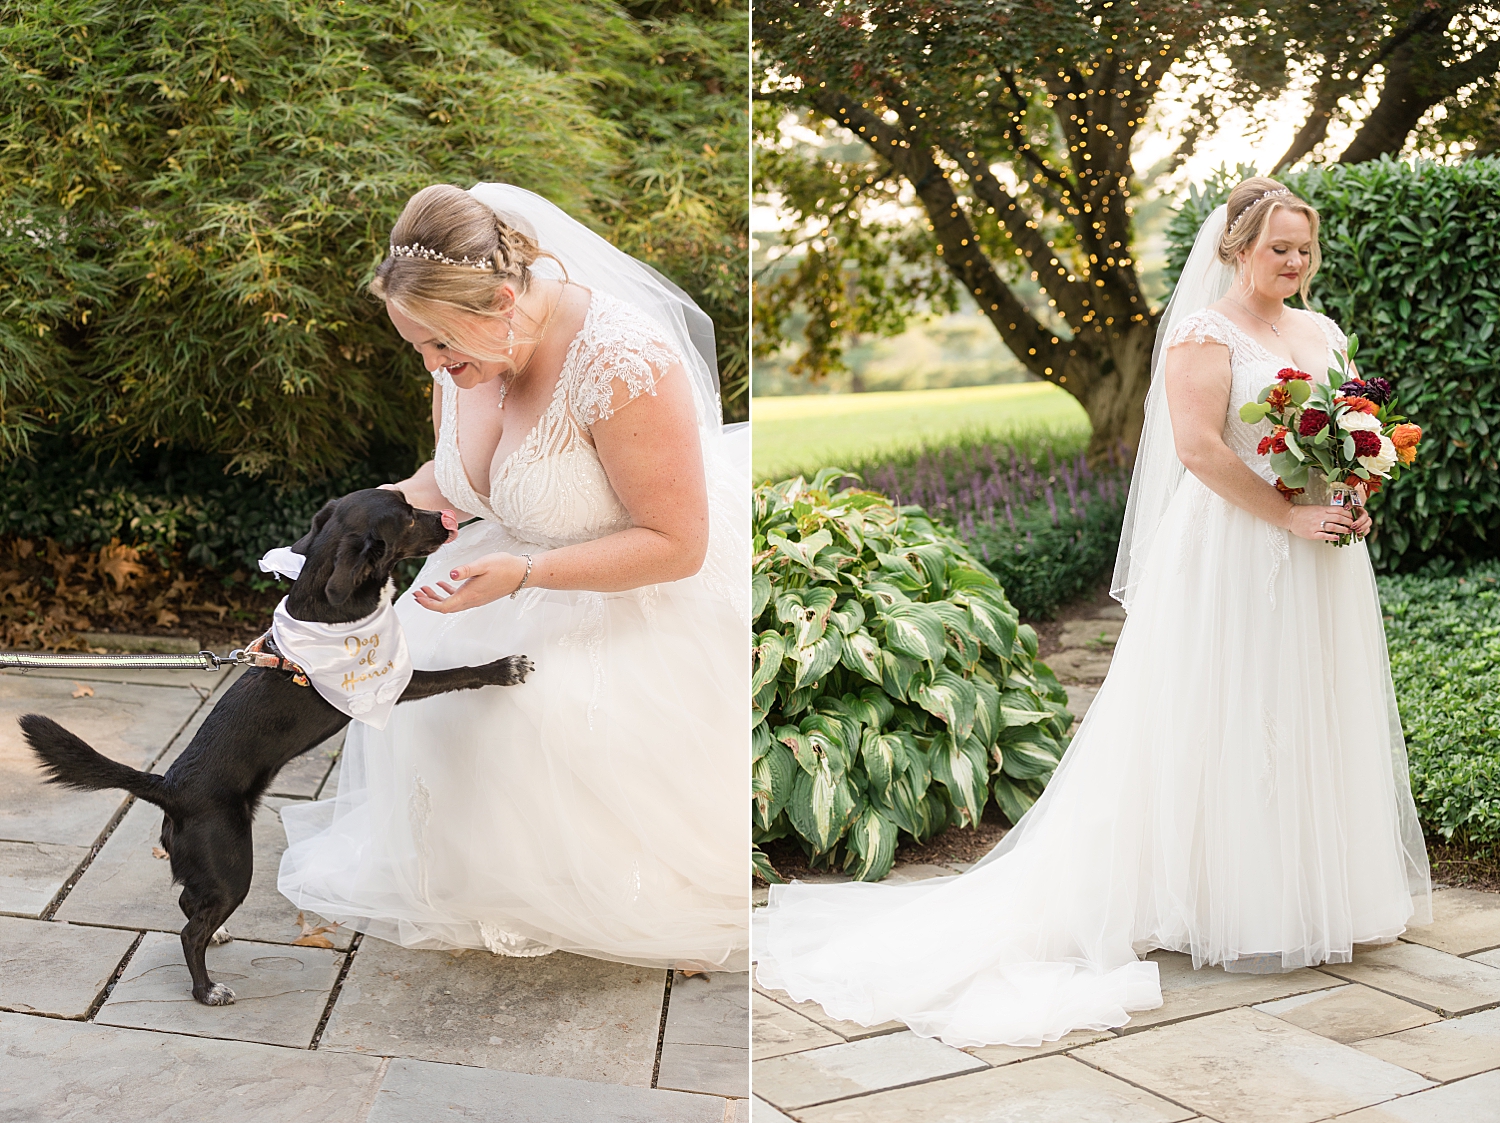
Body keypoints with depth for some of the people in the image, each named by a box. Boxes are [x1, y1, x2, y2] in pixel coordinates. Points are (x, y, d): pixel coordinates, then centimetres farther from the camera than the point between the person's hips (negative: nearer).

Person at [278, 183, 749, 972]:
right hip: (537, 564, 8)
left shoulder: (619, 365, -34)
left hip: (663, 591, -8)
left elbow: (676, 545, -29)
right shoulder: (468, 347, -9)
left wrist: (522, 574, -35)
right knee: (416, 654, -5)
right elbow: (452, 474, 11)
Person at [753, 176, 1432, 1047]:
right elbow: (1200, 447, -19)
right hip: (1231, 558, -7)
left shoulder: (1325, 333, 15)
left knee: (1314, 722, 13)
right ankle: (1223, 903, 8)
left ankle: (1316, 895, 26)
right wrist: (1288, 515, -19)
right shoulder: (1203, 334, -8)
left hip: (1320, 564, 8)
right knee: (1225, 724, -2)